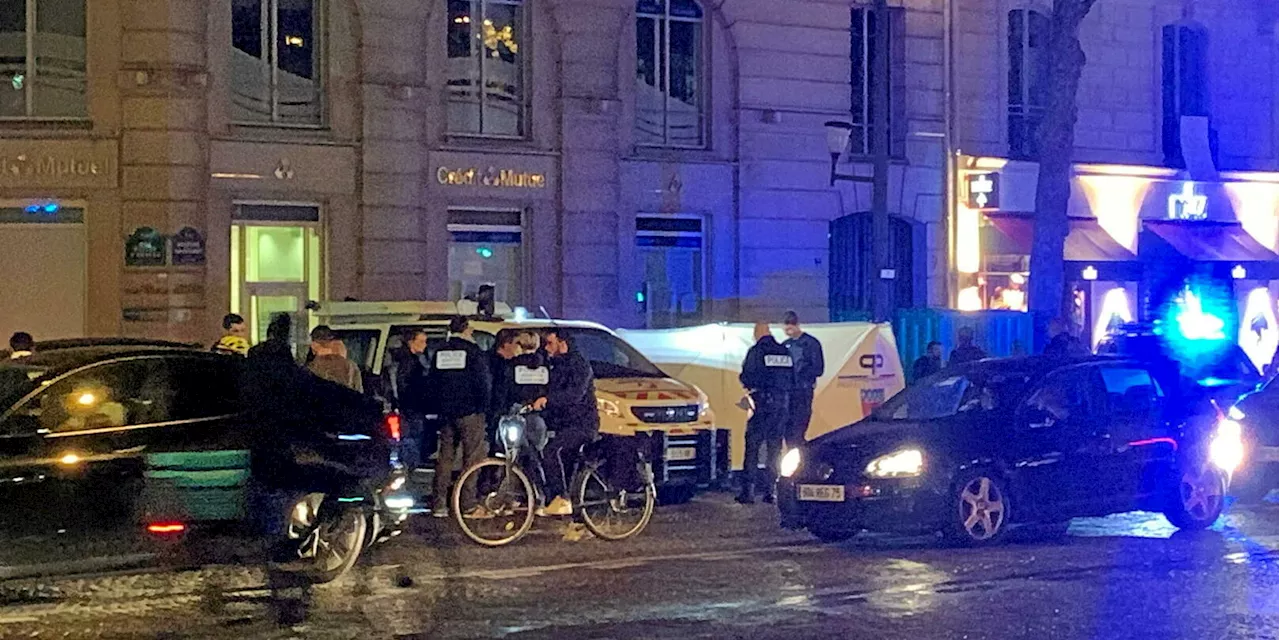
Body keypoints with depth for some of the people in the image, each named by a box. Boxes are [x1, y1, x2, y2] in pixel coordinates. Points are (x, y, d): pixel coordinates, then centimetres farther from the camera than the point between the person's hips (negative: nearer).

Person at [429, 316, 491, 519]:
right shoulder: (473, 352, -8)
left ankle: (439, 505, 8)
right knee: (472, 457, -2)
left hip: (446, 412, 6)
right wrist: (483, 407, -2)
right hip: (470, 412, -6)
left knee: (445, 457, 9)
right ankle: (469, 506, -4)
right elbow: (484, 382, -12)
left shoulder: (439, 352, 10)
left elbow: (432, 382, 13)